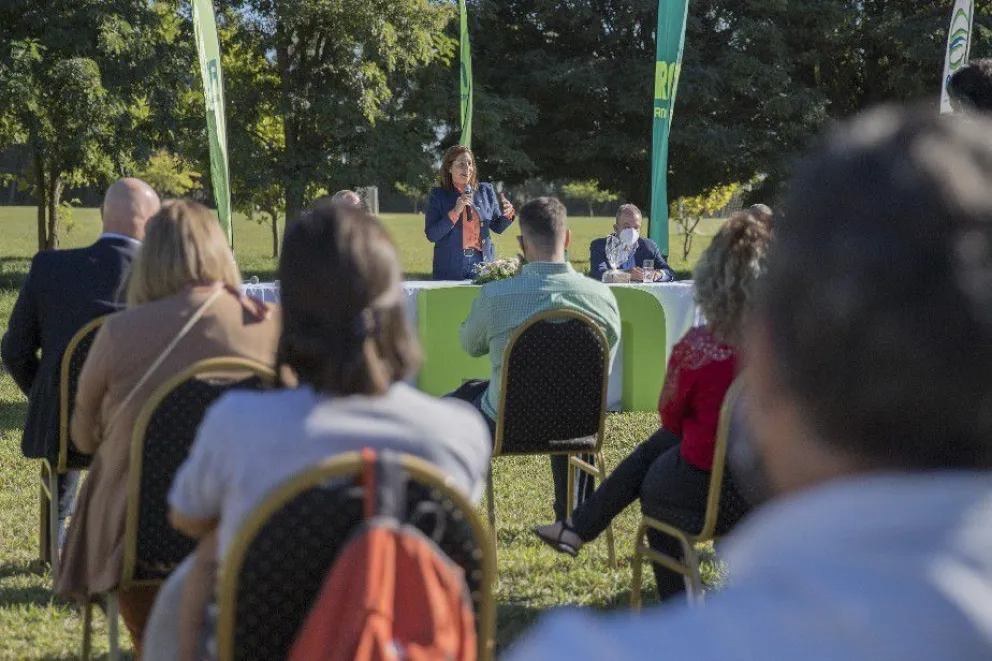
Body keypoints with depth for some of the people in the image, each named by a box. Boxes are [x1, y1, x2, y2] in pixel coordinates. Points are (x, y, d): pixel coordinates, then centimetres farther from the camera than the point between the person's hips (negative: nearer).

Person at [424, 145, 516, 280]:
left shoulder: (485, 191, 8)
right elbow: (431, 236, -7)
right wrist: (455, 212, -17)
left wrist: (507, 214, -6)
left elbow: (497, 227, 16)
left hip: (481, 263, 2)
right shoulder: (438, 195, 0)